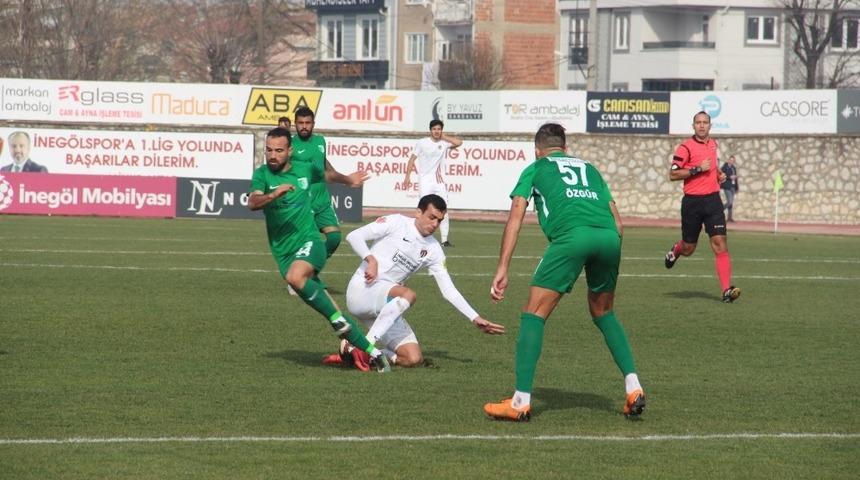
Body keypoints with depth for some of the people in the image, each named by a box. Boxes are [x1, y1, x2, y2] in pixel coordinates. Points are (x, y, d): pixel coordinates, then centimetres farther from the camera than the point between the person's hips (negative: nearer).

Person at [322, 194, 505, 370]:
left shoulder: (433, 250, 10)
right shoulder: (396, 223, -4)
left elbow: (448, 290, 11)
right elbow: (354, 236, -8)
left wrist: (476, 319, 5)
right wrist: (371, 260, -23)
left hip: (385, 307, 6)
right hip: (362, 290, -6)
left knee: (414, 358, -10)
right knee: (408, 294, -36)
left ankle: (354, 354, -2)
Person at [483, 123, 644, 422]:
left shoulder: (534, 169, 25)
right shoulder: (589, 168, 35)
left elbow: (515, 217, 13)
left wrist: (502, 269, 8)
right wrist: (608, 267, 33)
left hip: (570, 234, -4)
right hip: (609, 236, 4)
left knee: (534, 315, 4)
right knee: (603, 314, 26)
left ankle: (521, 402, -3)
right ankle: (633, 388, 15)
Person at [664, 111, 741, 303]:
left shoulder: (713, 144, 12)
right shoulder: (686, 147, -8)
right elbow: (672, 174, -12)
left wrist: (719, 174, 12)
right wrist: (697, 169, -19)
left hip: (712, 199, 4)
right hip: (692, 202, -4)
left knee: (720, 244, -11)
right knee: (688, 249, 9)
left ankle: (726, 290, -16)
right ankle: (676, 250, 47)